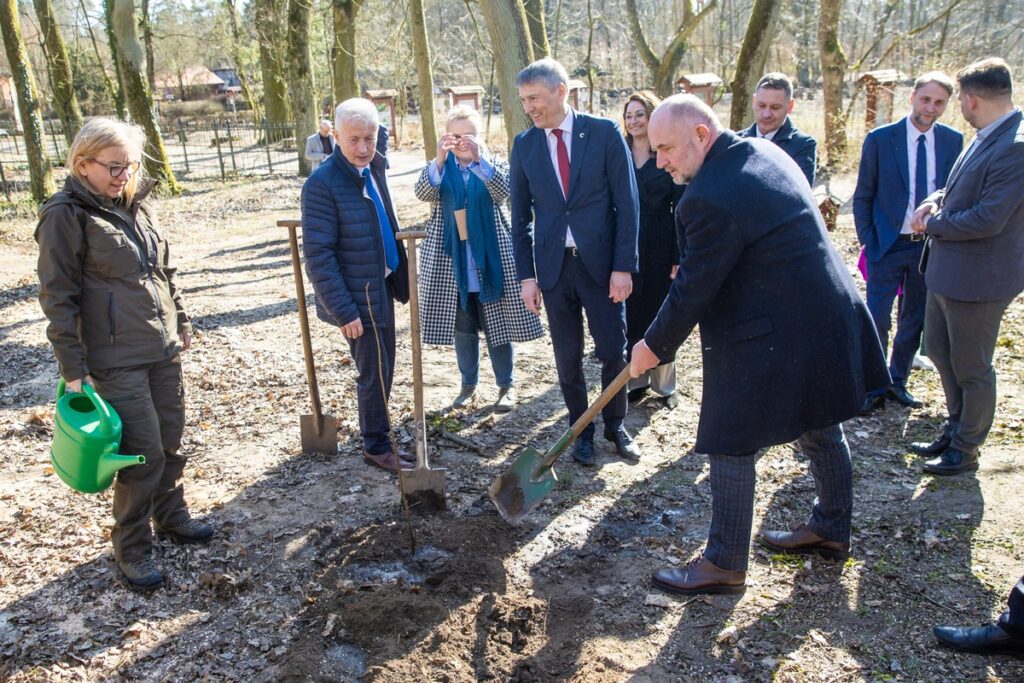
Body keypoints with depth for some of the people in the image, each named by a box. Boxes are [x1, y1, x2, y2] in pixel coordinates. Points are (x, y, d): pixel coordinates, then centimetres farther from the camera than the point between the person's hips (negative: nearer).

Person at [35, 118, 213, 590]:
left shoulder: (139, 204, 8)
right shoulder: (66, 215, -11)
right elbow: (58, 298, -12)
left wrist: (181, 322, 19)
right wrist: (73, 369, -13)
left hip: (164, 351, 7)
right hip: (116, 361, -6)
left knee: (170, 443, 16)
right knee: (144, 455, -2)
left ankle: (171, 517, 37)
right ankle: (131, 550, 17)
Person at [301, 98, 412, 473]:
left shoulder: (373, 166, 2)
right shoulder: (322, 183, -20)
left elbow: (381, 136, 27)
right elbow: (318, 255, -20)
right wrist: (344, 311, -22)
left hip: (383, 286, 8)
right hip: (357, 297, -8)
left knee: (382, 369, 18)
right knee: (375, 372, 3)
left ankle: (378, 437, 35)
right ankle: (376, 445, 21)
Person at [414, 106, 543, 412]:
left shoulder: (494, 163, 3)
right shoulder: (439, 168, 5)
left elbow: (503, 190, -19)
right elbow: (423, 193, -15)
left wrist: (478, 158, -34)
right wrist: (439, 160, -33)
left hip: (491, 260, -1)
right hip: (451, 262, 2)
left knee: (497, 325, 4)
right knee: (462, 327, 11)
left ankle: (506, 386, 18)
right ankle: (468, 384, 27)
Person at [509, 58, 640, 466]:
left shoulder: (604, 133, -4)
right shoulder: (524, 145, 4)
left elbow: (626, 203, -4)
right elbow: (520, 217, 7)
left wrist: (623, 266, -9)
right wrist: (526, 275, 1)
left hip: (601, 262, -2)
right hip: (554, 265, 2)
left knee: (613, 351, 4)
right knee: (567, 356, 9)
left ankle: (615, 425, 27)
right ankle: (581, 429, 27)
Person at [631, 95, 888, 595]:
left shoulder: (711, 198, -25)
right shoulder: (762, 151, 6)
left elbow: (693, 290, -18)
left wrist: (654, 346, -4)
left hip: (768, 342, -10)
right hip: (826, 319, 10)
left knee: (731, 447, 3)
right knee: (821, 430, 23)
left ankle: (723, 565, 17)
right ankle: (832, 530, 43)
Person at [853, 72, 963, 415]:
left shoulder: (952, 141, 2)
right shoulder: (880, 139, -6)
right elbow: (862, 197, -1)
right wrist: (868, 243, -6)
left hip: (930, 246, 3)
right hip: (888, 245, -3)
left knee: (914, 320, 12)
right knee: (877, 322, -3)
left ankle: (897, 383, 28)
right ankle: (874, 389, 13)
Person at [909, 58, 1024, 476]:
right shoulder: (987, 137, 6)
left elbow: (988, 219, -27)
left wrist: (933, 224, -12)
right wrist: (938, 201, -1)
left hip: (977, 278, -10)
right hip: (946, 270, 10)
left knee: (972, 370, 7)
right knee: (940, 353, 22)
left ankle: (966, 450, 25)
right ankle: (954, 432, 40)